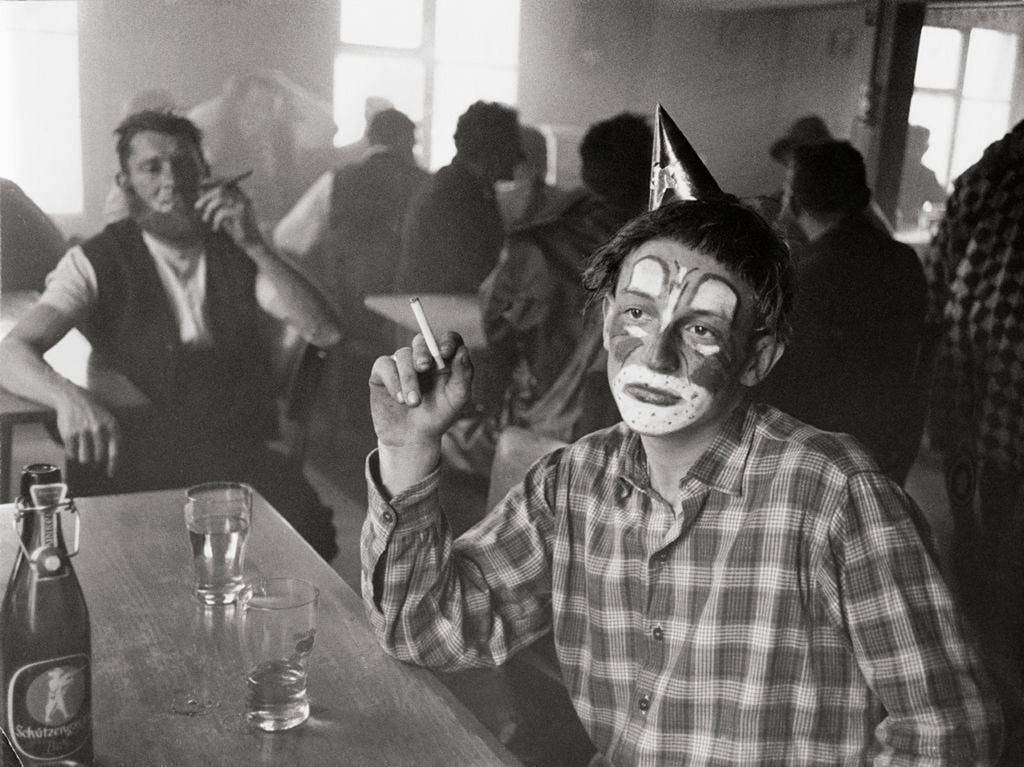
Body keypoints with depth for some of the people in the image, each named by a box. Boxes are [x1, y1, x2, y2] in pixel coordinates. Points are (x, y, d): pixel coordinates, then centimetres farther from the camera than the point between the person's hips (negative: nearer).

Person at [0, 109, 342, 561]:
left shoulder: (236, 250, 13)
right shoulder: (97, 261, 6)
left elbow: (324, 333, 0)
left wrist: (254, 245, -9)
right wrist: (68, 398, -32)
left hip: (238, 448, 2)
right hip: (134, 452, -1)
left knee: (307, 532, -27)